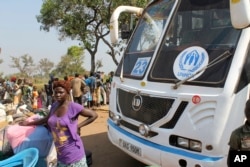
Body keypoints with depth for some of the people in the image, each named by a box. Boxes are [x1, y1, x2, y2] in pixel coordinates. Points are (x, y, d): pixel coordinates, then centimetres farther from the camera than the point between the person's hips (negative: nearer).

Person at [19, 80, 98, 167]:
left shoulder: (73, 107, -16)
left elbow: (94, 115, -13)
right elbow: (47, 119, 20)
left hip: (73, 153, -6)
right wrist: (29, 123, 28)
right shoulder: (54, 105, 3)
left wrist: (78, 126, -16)